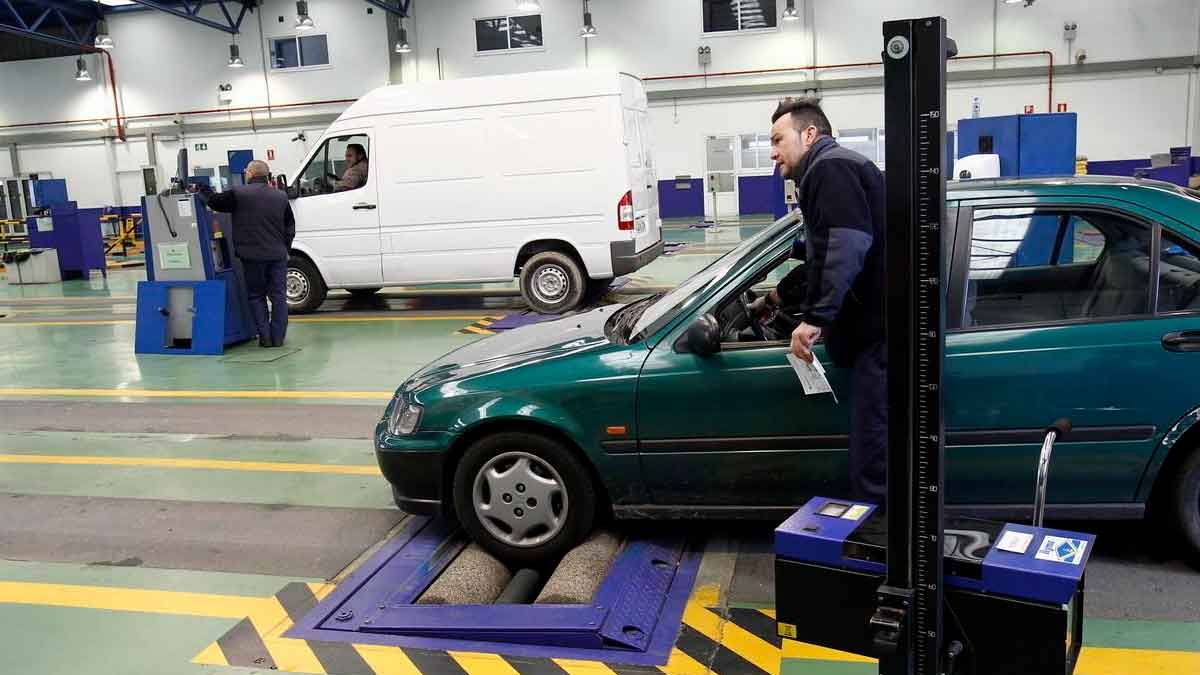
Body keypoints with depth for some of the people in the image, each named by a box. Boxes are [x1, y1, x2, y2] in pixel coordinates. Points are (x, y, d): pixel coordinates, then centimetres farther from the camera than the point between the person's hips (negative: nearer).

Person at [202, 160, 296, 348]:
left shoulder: (239, 193, -7)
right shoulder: (281, 196, 7)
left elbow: (214, 202, 3)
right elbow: (290, 227, 13)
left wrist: (202, 190, 21)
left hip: (252, 255, -3)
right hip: (278, 255, 3)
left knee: (256, 296, 9)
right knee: (279, 296, 8)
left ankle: (265, 336, 4)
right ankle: (278, 337, 7)